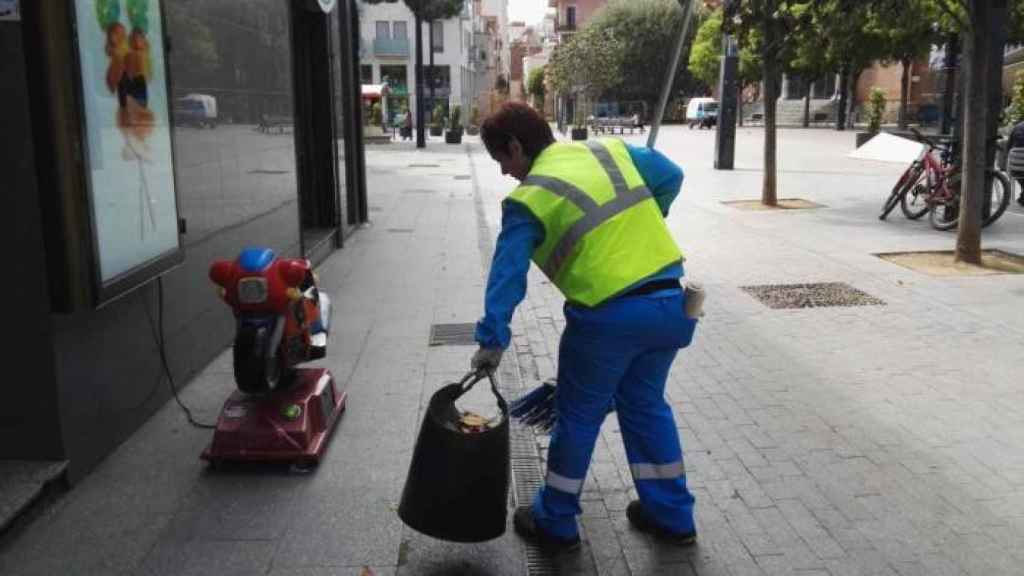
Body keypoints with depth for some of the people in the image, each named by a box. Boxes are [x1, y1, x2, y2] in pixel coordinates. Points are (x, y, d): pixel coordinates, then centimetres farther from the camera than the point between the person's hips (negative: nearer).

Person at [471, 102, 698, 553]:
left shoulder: (528, 199, -5)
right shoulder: (611, 150, 10)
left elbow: (507, 276, -10)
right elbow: (671, 177, 17)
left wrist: (492, 340, -8)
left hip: (608, 317, -6)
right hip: (670, 302, 6)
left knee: (578, 416, 12)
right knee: (646, 403, 23)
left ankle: (556, 524, 28)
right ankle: (672, 515, 33)